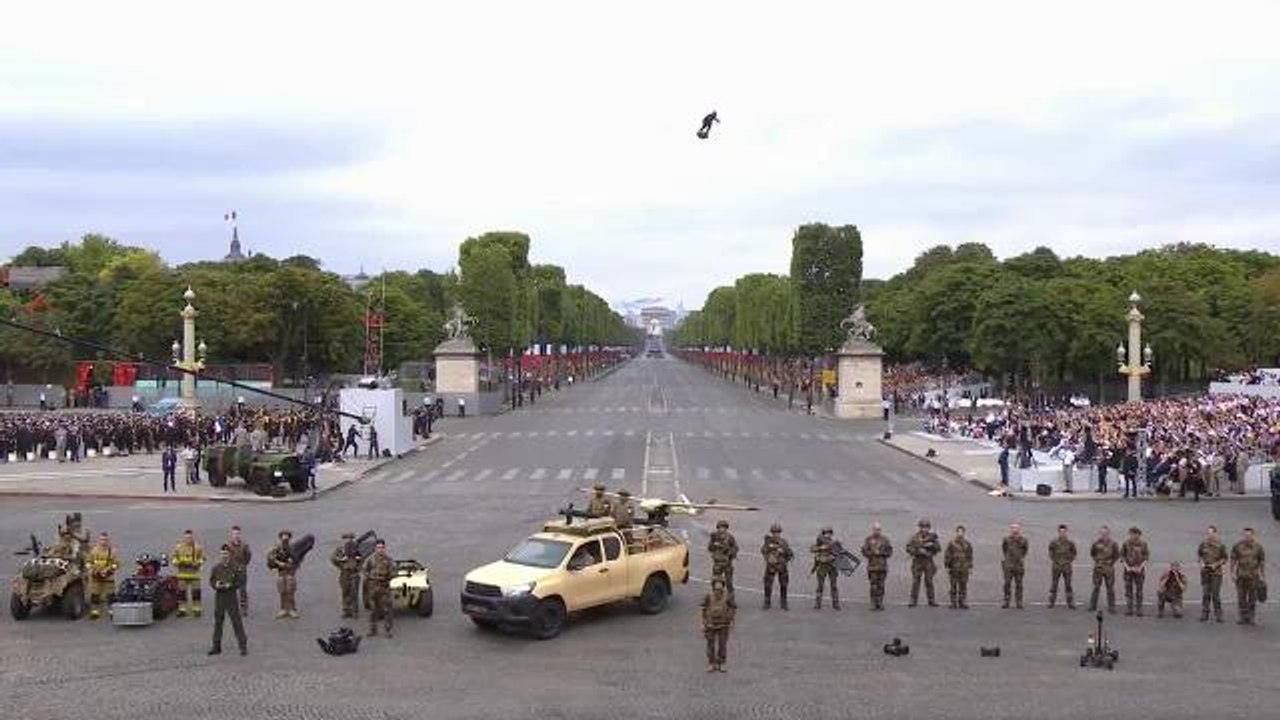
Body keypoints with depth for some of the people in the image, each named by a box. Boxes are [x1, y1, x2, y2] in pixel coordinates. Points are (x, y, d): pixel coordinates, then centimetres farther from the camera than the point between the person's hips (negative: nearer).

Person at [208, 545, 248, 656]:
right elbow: (211, 580, 9)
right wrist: (216, 585, -11)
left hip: (231, 595, -4)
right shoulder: (216, 567, 3)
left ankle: (243, 646, 2)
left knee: (236, 621, -4)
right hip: (219, 596, 4)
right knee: (218, 621, 11)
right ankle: (216, 646, 23)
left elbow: (241, 581, -5)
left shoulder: (236, 567, -6)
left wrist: (230, 585, -19)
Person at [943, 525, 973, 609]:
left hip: (964, 569, 2)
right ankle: (954, 604, 5)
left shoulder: (967, 544, 8)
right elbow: (947, 556, -1)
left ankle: (962, 604, 5)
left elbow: (970, 557, 11)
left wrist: (970, 567, 6)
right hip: (954, 569, -2)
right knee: (954, 587, 1)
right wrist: (947, 567, -6)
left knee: (963, 586, 0)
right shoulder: (951, 543, 0)